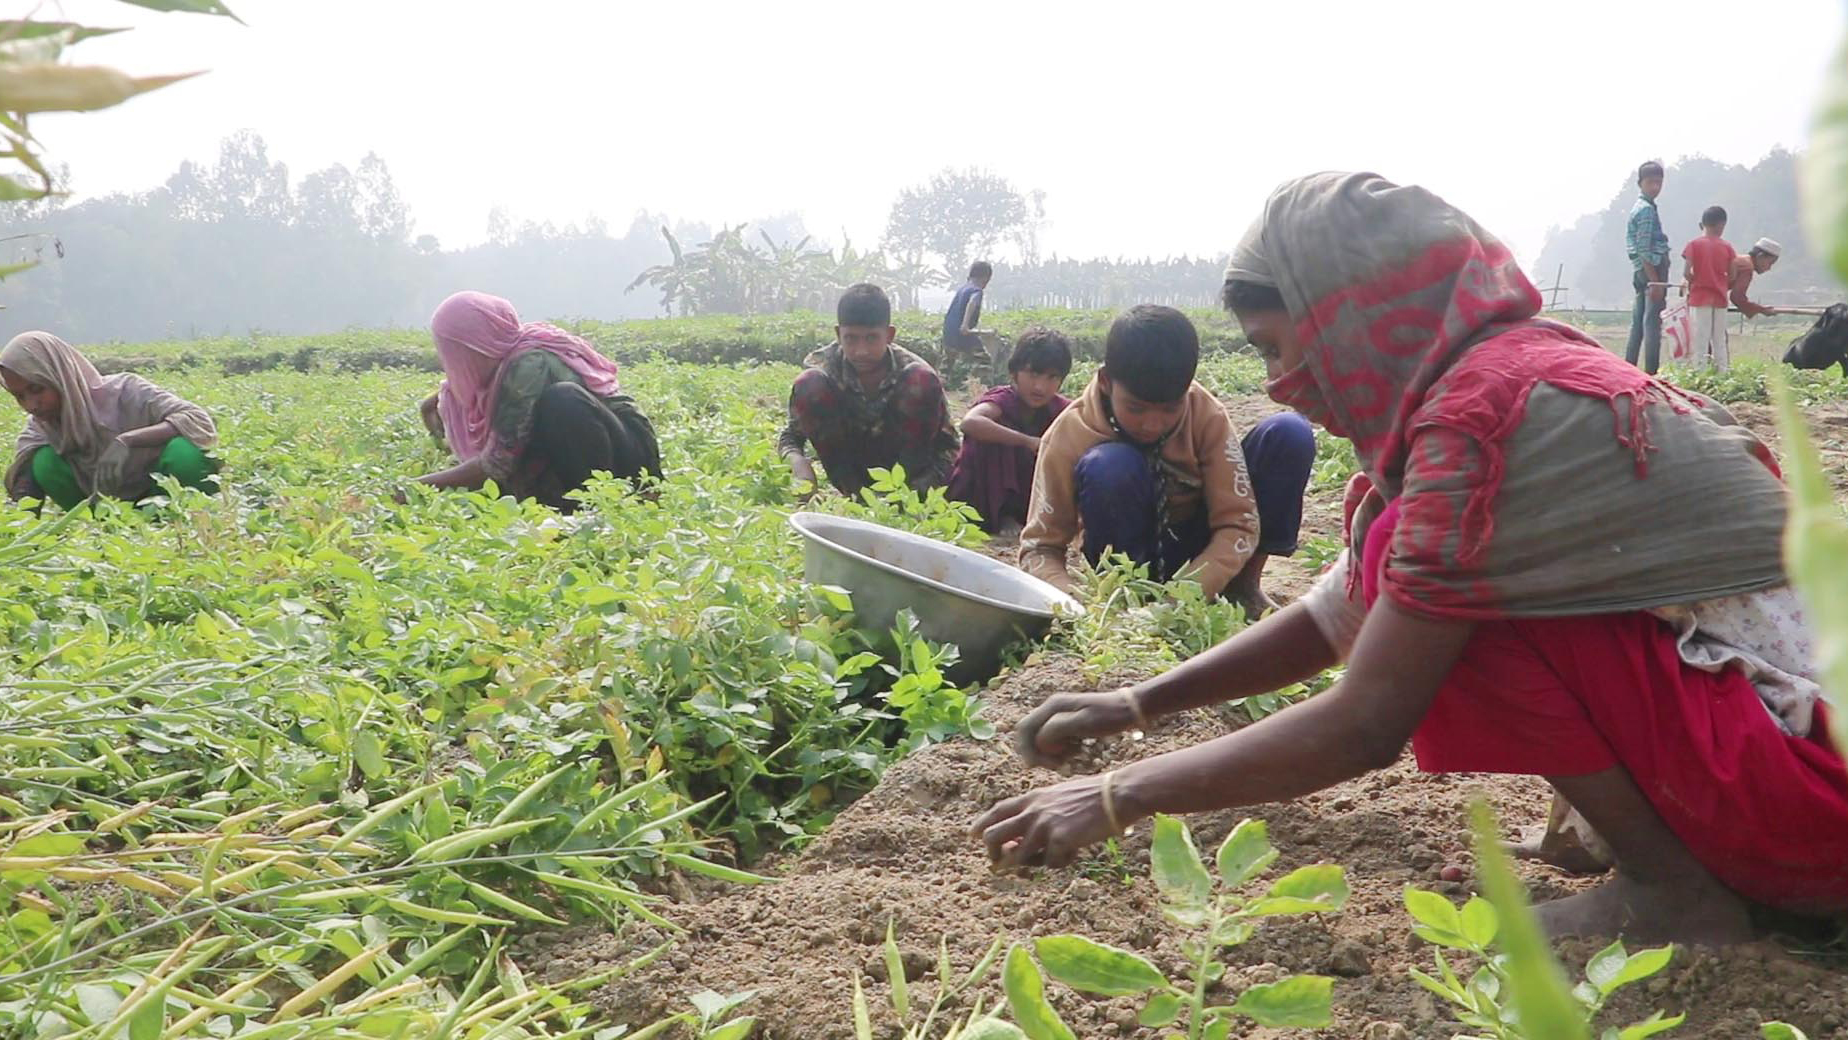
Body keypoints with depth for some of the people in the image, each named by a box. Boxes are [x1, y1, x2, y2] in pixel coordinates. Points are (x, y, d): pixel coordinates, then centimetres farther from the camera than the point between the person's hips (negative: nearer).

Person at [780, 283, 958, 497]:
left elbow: (947, 444, -18)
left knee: (921, 381, -26)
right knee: (809, 387, -24)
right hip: (848, 462, 1)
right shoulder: (822, 372, -19)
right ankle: (852, 494, -15)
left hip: (901, 460, -1)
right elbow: (791, 434, -10)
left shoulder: (920, 380, -21)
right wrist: (799, 465, -34)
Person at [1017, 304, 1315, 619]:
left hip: (1201, 550, 2)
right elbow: (1038, 548, -17)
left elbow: (1238, 523, -19)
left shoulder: (1206, 414, -18)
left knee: (1290, 433, -19)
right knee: (1108, 467, -34)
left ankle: (1244, 587, -6)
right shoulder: (1070, 435, -22)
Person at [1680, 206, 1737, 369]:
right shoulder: (1727, 247, 1)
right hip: (1720, 299, 2)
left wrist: (1694, 281, 8)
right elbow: (1732, 277, 0)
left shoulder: (1694, 245, -4)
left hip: (1699, 298, -2)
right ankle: (1723, 372, 13)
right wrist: (1723, 286, 17)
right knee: (1719, 341, 11)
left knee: (1700, 340, 0)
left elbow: (1687, 273, -12)